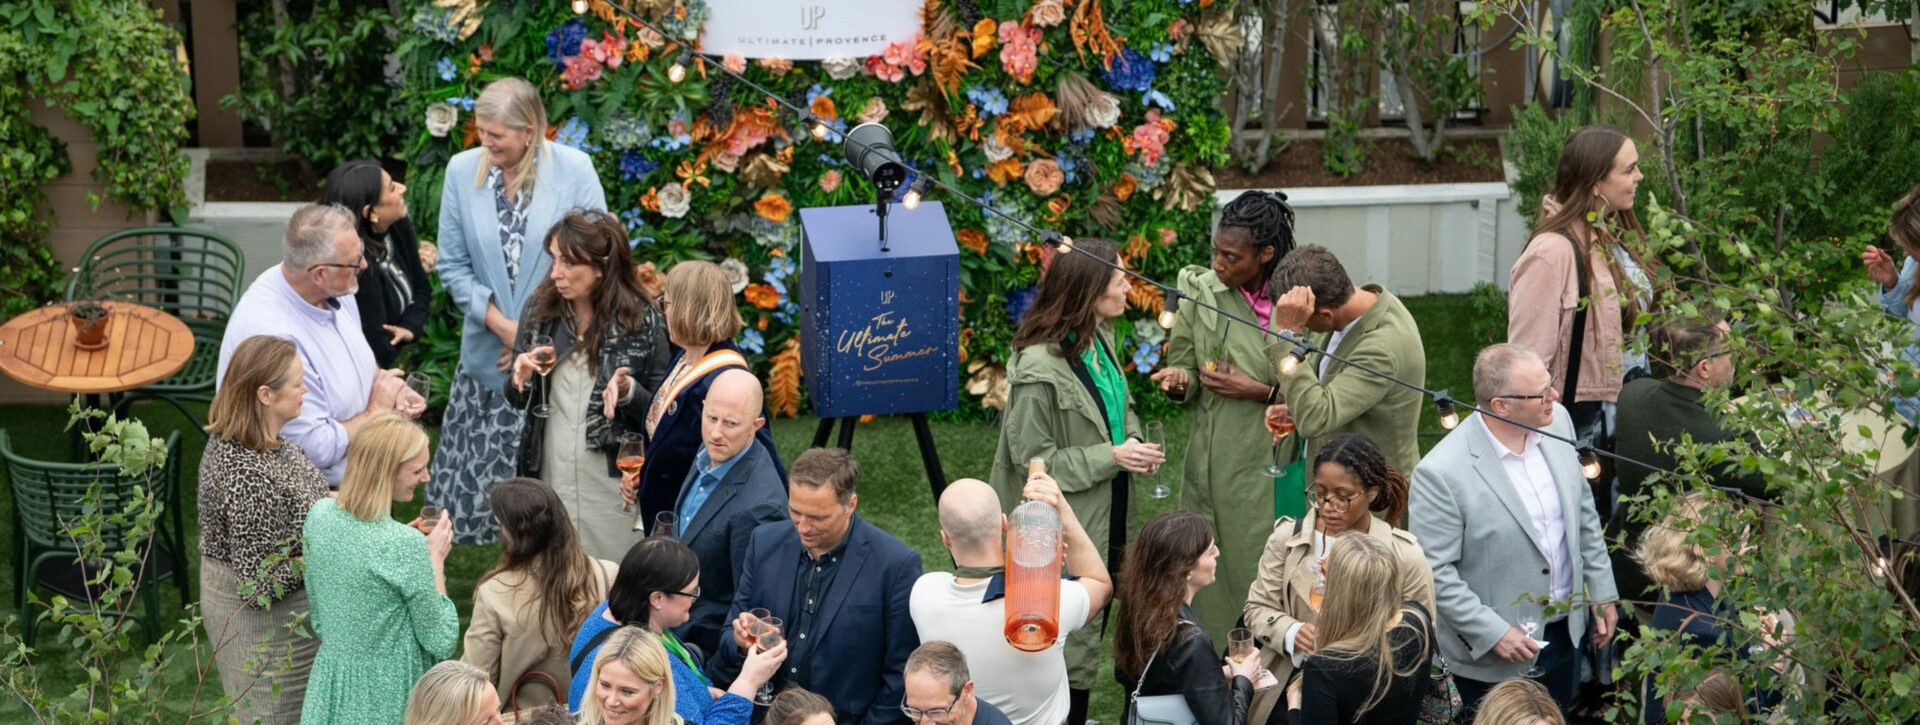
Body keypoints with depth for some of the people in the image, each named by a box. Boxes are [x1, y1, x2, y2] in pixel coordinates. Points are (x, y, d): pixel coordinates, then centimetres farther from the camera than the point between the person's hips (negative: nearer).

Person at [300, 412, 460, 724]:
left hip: (331, 688, 6)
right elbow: (442, 643, -14)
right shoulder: (405, 546, -24)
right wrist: (435, 558, -6)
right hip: (388, 700, -6)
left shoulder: (320, 515, -4)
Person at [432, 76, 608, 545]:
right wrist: (501, 324, -7)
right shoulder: (462, 170, 0)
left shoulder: (574, 170, -6)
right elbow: (453, 265, 5)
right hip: (488, 355, 2)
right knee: (479, 480, 2)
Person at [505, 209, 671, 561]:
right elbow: (517, 402, 13)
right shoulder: (539, 310, 2)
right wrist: (521, 382, -9)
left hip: (612, 489, -3)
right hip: (547, 480, 3)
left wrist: (628, 391, -20)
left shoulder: (642, 321, -7)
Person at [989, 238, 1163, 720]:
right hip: (1066, 525, -8)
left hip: (1105, 517, 8)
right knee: (1073, 632, 1)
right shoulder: (1039, 368, -24)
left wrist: (1132, 443, -3)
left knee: (1091, 625, 17)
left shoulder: (1101, 338, 2)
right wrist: (1111, 457, -22)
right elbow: (1032, 459, -19)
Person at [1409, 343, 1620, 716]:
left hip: (1565, 632, 6)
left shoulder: (1556, 421, -6)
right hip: (1495, 654, -6)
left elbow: (1583, 511, 8)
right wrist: (1491, 633, -20)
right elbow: (1433, 571, -20)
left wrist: (1601, 591, 10)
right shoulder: (1440, 474, -27)